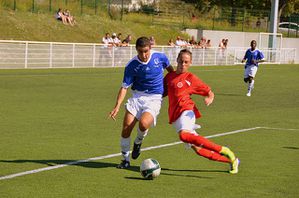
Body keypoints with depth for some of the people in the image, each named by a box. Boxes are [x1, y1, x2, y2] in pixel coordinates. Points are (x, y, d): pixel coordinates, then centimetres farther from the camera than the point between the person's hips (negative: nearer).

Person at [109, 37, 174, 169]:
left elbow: (170, 69, 17)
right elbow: (124, 87, -5)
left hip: (154, 98, -1)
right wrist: (117, 106, -16)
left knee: (143, 123, -27)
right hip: (137, 96, 1)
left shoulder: (160, 57, -6)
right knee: (126, 127, -10)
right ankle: (125, 160, 9)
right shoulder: (131, 65, -8)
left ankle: (138, 142, 9)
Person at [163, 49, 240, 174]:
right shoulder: (169, 76, 17)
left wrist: (209, 99, -13)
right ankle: (231, 160, 10)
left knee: (184, 135, -36)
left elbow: (210, 93, 10)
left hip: (186, 110, -5)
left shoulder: (191, 78, 4)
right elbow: (162, 93, 29)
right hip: (175, 117, 5)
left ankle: (223, 150, -28)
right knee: (197, 149, -3)